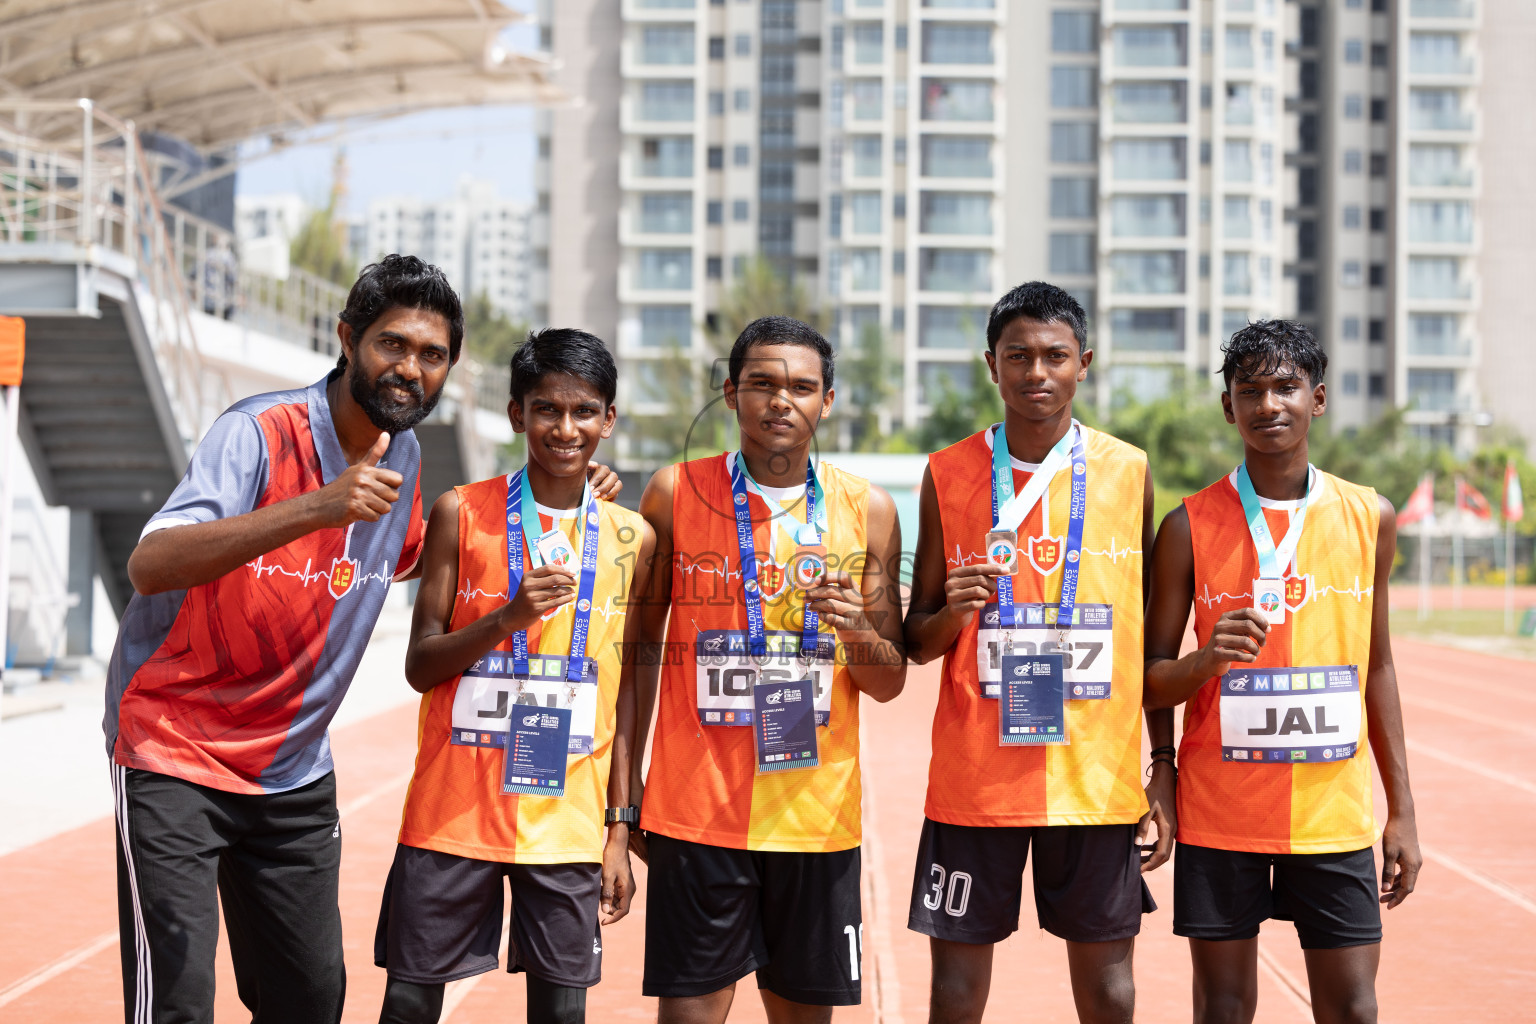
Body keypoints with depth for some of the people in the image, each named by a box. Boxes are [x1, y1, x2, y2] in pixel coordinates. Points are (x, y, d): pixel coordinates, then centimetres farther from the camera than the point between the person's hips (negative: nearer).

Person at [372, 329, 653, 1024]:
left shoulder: (631, 541, 5)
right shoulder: (461, 514, -1)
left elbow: (623, 691, 9)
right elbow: (419, 666, 0)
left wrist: (619, 829, 7)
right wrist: (509, 615, -18)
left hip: (568, 825, 1)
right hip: (453, 813, -1)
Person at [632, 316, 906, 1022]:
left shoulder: (867, 511, 5)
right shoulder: (676, 494, 1)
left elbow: (889, 683, 9)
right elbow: (640, 644, 8)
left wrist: (856, 630, -13)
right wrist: (624, 784, 5)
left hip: (817, 808, 2)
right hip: (697, 805, -2)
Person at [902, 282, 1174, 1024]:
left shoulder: (1127, 473, 4)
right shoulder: (948, 477, 2)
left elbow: (1152, 634, 9)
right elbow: (916, 645, 8)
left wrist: (1163, 766, 4)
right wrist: (952, 614, -15)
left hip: (1099, 780, 1)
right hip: (975, 775, 0)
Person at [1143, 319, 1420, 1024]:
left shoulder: (1369, 517, 5)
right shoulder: (1190, 526, -2)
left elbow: (1377, 669, 12)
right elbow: (1150, 685, 1)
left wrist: (1402, 812, 10)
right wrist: (1206, 660, -21)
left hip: (1333, 810, 2)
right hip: (1219, 813, -2)